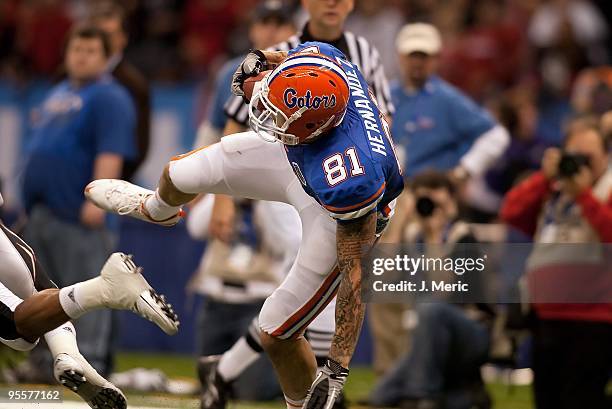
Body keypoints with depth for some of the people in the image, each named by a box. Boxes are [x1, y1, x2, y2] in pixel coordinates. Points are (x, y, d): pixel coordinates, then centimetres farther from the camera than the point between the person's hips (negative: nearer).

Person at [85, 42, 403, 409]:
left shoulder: (351, 182, -48)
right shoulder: (317, 56, -34)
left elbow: (355, 270, -37)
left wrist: (338, 368, -34)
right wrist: (261, 59, 9)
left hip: (341, 214, -6)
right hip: (294, 158, 6)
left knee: (276, 334, 0)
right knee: (178, 177, 16)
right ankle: (156, 209, 58)